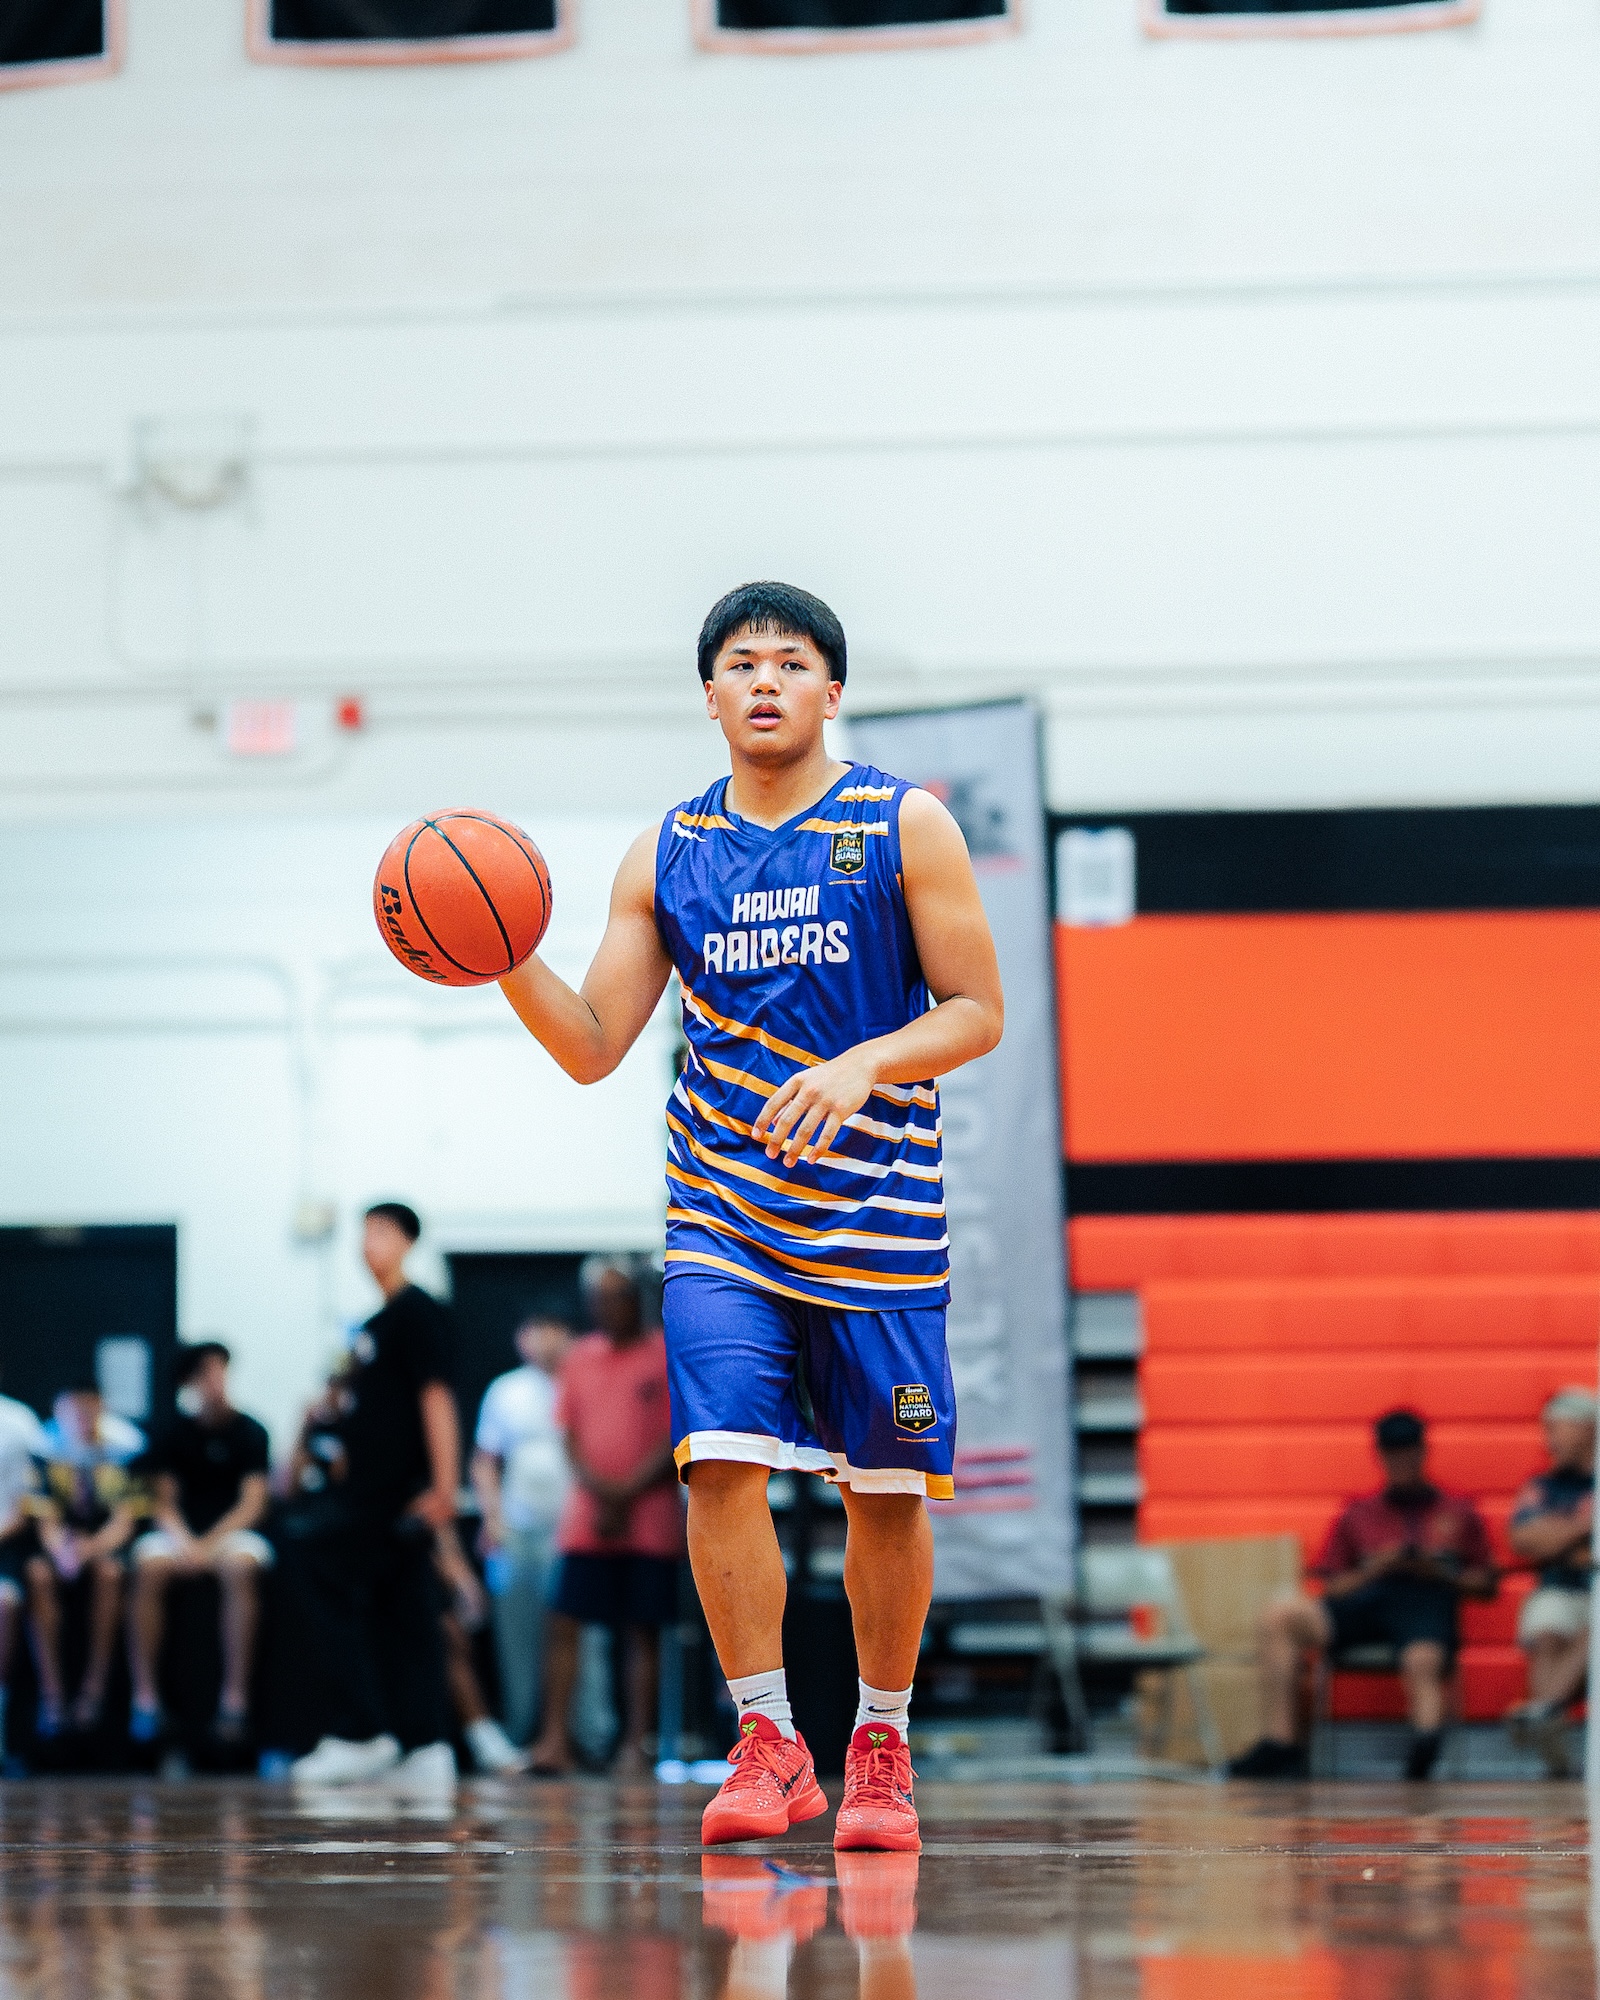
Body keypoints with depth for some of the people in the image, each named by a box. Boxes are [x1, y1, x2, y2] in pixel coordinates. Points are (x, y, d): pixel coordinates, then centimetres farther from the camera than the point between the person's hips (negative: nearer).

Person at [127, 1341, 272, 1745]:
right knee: (148, 1566, -33)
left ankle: (235, 1700, -36)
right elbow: (163, 1503, 2)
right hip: (180, 1531, 1)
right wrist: (184, 1541, -19)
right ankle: (145, 1699, -31)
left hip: (233, 1532, -1)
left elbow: (252, 1504, -4)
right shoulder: (174, 1434, 8)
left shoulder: (250, 1433, 4)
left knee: (240, 1566, -38)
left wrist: (209, 1544, -19)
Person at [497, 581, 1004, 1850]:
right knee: (723, 1464, -14)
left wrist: (864, 1065, -21)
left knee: (886, 1492, 3)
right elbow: (593, 1048, 5)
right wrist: (508, 960, -13)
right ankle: (768, 1743, -5)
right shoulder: (667, 857, 6)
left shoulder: (904, 827, -2)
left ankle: (882, 1745, 19)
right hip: (722, 1213, 1)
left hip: (877, 1212, -1)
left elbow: (978, 1013, -4)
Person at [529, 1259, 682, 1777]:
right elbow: (571, 1437, 8)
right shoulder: (580, 1359, 12)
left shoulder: (667, 1354, 0)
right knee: (563, 1621, -5)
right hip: (587, 1522, 3)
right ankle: (555, 1738, -4)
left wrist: (627, 1493, -11)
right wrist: (599, 1492, -8)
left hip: (651, 1521, -3)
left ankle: (635, 1744, 1)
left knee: (643, 1631, -2)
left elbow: (678, 1440, -5)